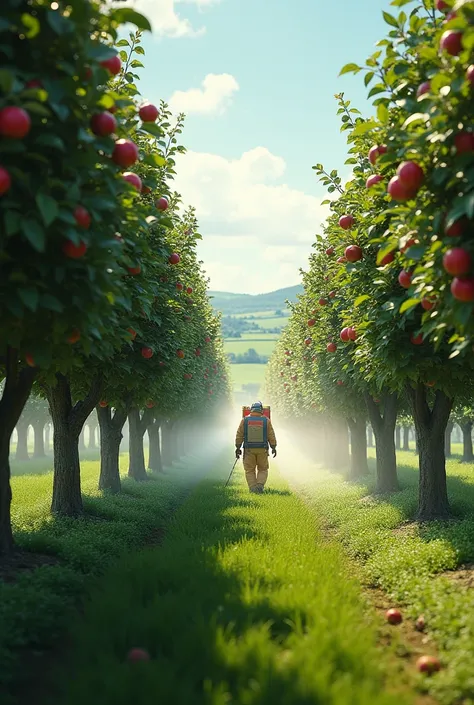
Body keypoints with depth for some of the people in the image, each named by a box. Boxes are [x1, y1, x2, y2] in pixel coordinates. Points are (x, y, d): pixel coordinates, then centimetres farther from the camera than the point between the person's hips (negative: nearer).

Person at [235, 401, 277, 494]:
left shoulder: (245, 420, -1)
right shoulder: (266, 421, -3)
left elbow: (239, 435, 0)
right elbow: (271, 436, -1)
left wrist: (238, 447, 7)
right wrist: (273, 447, 8)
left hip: (249, 449, 0)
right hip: (262, 450, 0)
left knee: (249, 471, 9)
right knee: (263, 470, 13)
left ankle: (253, 488, 1)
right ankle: (260, 485, -6)